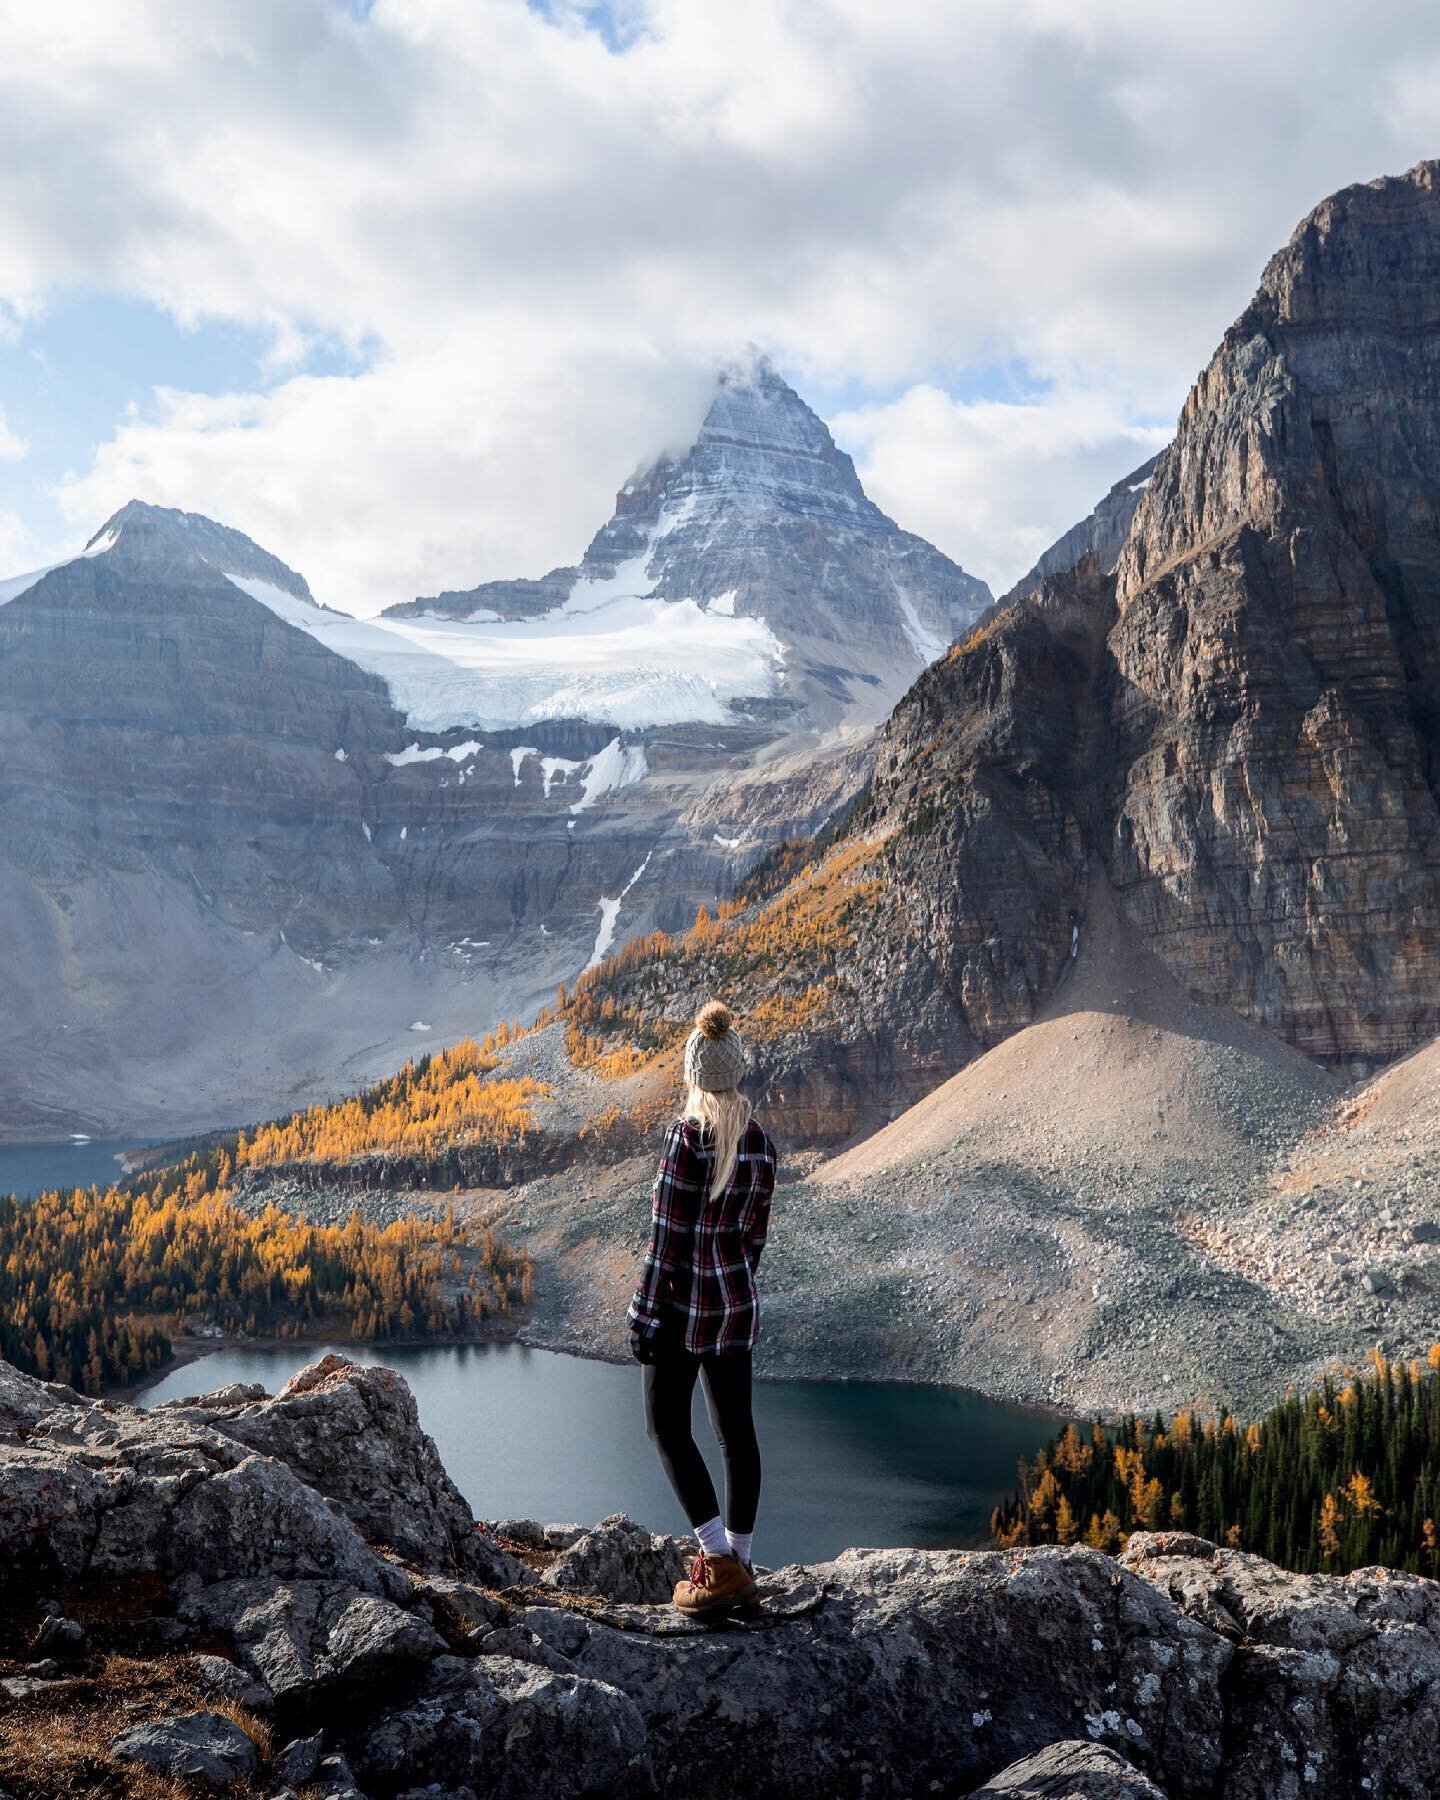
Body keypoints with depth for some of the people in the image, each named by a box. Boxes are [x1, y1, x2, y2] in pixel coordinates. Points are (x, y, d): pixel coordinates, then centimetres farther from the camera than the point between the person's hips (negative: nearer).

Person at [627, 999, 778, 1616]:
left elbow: (667, 1235, -18)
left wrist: (645, 1313, -12)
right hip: (736, 1302, 7)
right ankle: (740, 1561, 21)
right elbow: (756, 1231, 10)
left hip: (682, 1305, -6)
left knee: (667, 1426, 6)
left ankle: (721, 1564, 1)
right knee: (736, 1430, 13)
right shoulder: (761, 1142, 1)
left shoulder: (687, 1136, -19)